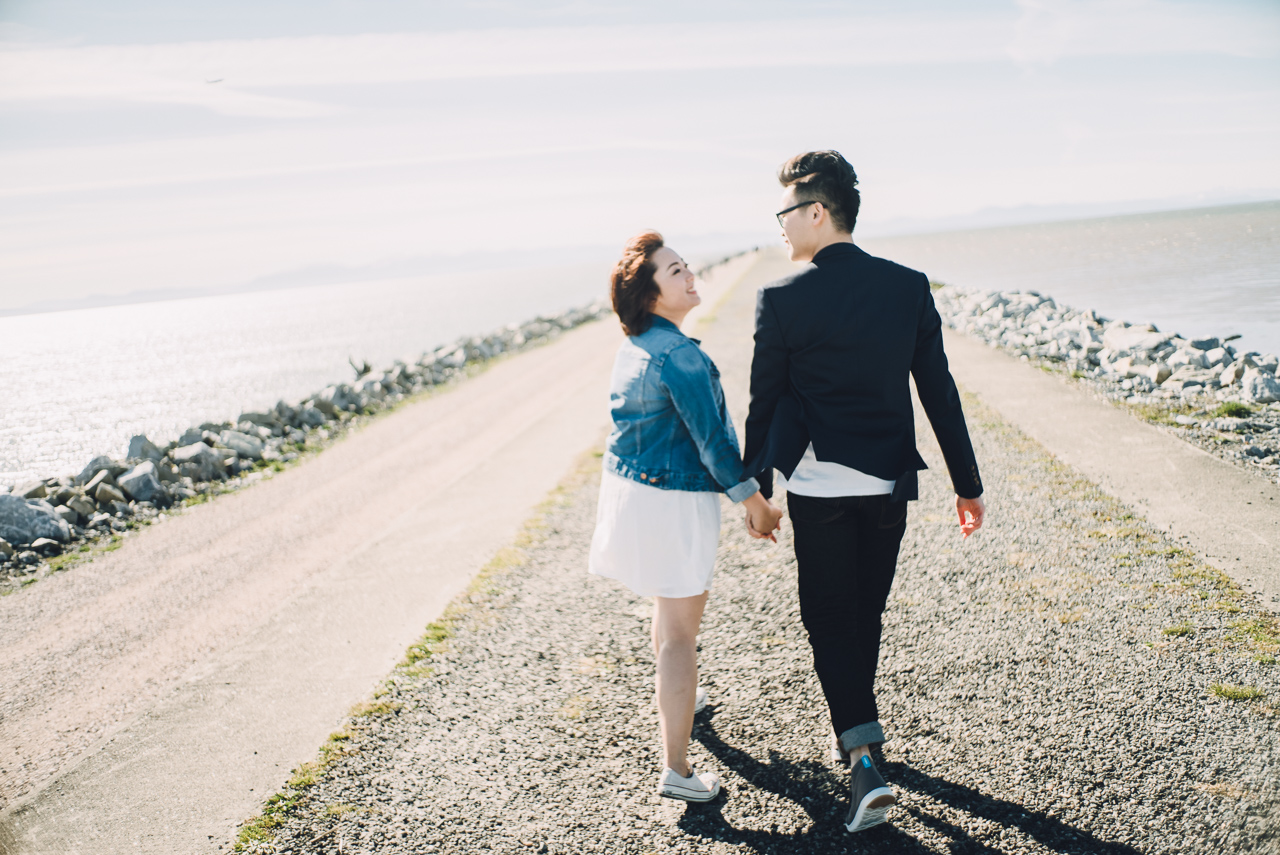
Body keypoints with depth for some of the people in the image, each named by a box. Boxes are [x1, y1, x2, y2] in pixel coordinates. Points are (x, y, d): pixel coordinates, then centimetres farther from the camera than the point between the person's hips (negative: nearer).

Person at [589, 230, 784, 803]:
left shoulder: (632, 348, 6)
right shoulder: (679, 355, -23)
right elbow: (711, 439, -20)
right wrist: (756, 504, -9)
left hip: (629, 486, 9)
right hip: (673, 500, -9)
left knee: (669, 605, 29)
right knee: (679, 629, -3)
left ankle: (675, 699, 52)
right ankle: (676, 771, 1)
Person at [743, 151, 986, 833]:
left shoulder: (781, 298, -12)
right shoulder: (910, 287, -2)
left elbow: (764, 401, -5)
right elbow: (939, 391, 1)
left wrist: (756, 489, 7)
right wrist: (967, 483, 7)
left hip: (817, 488, -4)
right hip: (888, 483, 4)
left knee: (829, 618, 8)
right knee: (866, 612, 20)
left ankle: (863, 757, -3)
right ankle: (852, 729, 37)